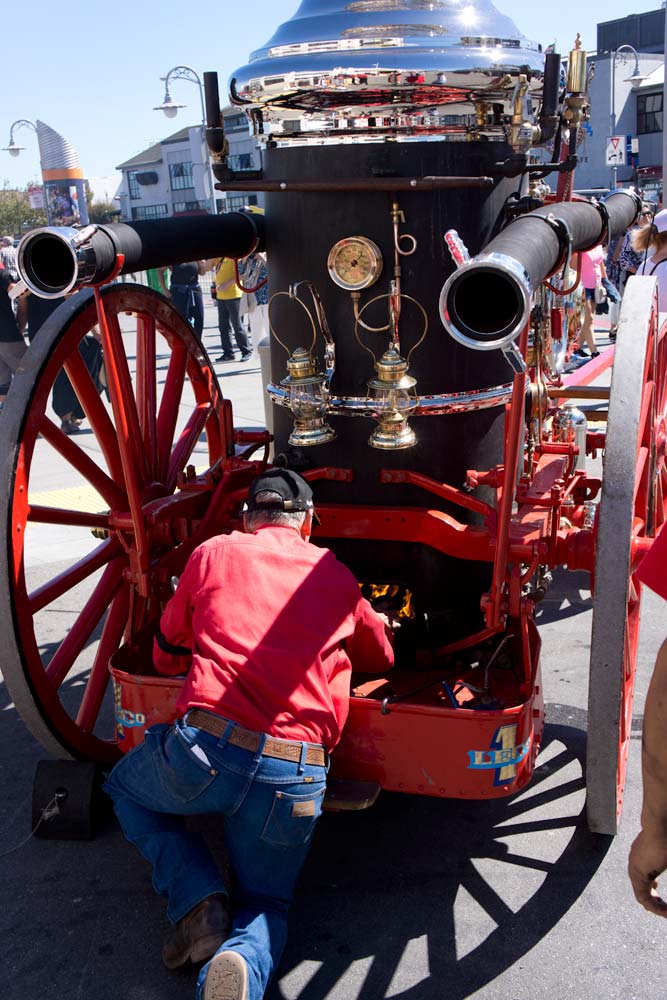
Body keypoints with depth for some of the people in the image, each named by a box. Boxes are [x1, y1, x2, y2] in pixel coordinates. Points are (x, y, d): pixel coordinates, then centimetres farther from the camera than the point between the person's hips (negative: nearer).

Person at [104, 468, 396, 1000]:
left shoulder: (213, 553, 10)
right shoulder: (337, 575, 15)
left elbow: (167, 655, 21)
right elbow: (382, 656, 30)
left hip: (206, 749, -1)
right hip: (297, 776, 2)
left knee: (125, 785, 32)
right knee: (267, 902, 26)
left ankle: (197, 902, 10)